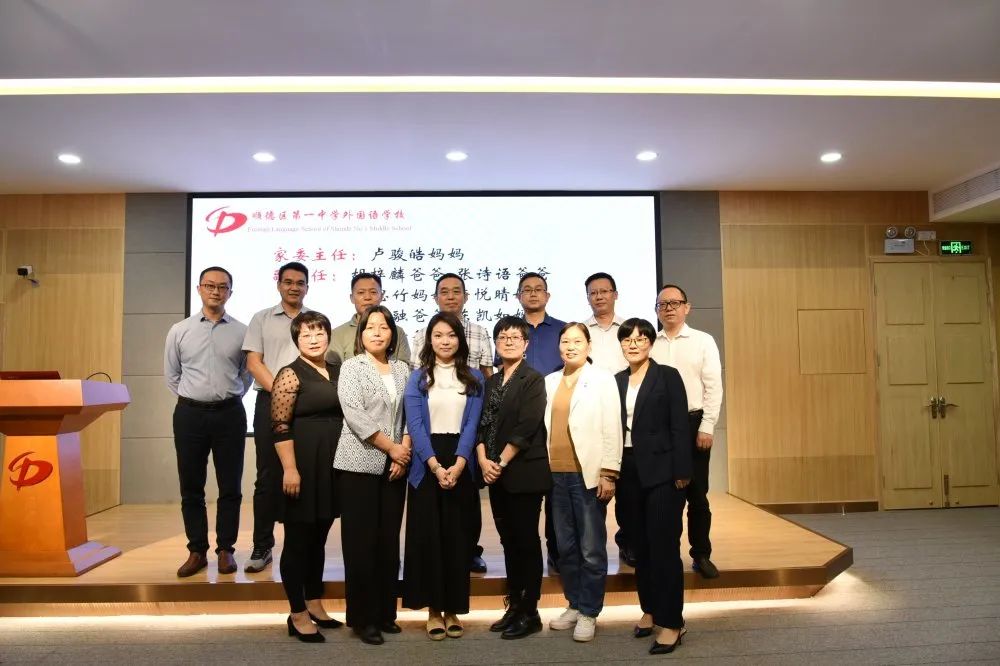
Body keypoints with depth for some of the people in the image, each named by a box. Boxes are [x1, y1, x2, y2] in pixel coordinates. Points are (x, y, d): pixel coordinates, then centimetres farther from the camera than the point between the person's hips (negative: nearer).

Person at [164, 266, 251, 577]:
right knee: (191, 488, 8)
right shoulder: (179, 331, 4)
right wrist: (192, 399, 8)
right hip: (190, 414, 1)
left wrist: (228, 397, 6)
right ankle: (197, 551, 20)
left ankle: (225, 550, 18)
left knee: (230, 487, 5)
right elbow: (171, 375, 12)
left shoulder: (241, 332, 1)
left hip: (229, 414, -1)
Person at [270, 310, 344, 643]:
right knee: (298, 538, 3)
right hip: (303, 465, -6)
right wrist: (290, 469, -20)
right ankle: (297, 614, 15)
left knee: (319, 538, 16)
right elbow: (280, 427, -14)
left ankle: (314, 604, 28)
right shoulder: (290, 374, -8)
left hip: (333, 465, 7)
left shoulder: (338, 371, 11)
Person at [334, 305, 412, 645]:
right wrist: (392, 448, -13)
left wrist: (404, 453, -7)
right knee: (361, 541, 1)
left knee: (389, 540, 9)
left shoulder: (403, 369, 10)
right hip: (359, 464, -4)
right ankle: (362, 618, 12)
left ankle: (385, 613, 22)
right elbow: (355, 416, -13)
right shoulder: (351, 367, -2)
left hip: (394, 465, 4)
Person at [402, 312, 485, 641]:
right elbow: (414, 425, -5)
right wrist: (435, 466, -16)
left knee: (458, 536, 5)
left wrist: (458, 464, -14)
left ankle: (453, 608, 18)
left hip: (461, 465, 1)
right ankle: (433, 609, 15)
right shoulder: (417, 379, 4)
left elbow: (472, 424, -1)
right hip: (426, 466, -1)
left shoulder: (474, 378, 7)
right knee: (427, 535, 2)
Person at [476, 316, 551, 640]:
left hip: (524, 472, -6)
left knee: (526, 541, 2)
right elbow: (481, 424, 9)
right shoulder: (491, 382, 13)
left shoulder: (534, 379, -6)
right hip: (495, 475, 6)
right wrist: (483, 460, -6)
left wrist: (501, 463, -13)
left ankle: (530, 613, 13)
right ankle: (514, 606, 25)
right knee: (508, 541, 13)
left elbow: (527, 427, -14)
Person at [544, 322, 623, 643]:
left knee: (591, 549, 3)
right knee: (566, 547, 13)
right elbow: (545, 426, 10)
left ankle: (589, 613, 17)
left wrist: (609, 474, -10)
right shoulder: (550, 381, 11)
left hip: (588, 475, -4)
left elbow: (612, 430, -5)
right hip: (557, 475, 4)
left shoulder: (602, 379, -1)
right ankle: (574, 605, 28)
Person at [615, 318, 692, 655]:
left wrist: (682, 472, -13)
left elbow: (679, 427, -7)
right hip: (628, 472, 5)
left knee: (664, 546, -2)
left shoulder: (668, 376, -3)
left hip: (661, 472, -4)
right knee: (641, 545, 13)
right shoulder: (616, 381, 9)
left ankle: (671, 622, 8)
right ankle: (650, 609, 28)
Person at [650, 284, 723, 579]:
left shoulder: (703, 341, 2)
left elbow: (713, 386, -2)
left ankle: (701, 555, 20)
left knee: (697, 492, 6)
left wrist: (707, 427, -8)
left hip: (693, 422, -1)